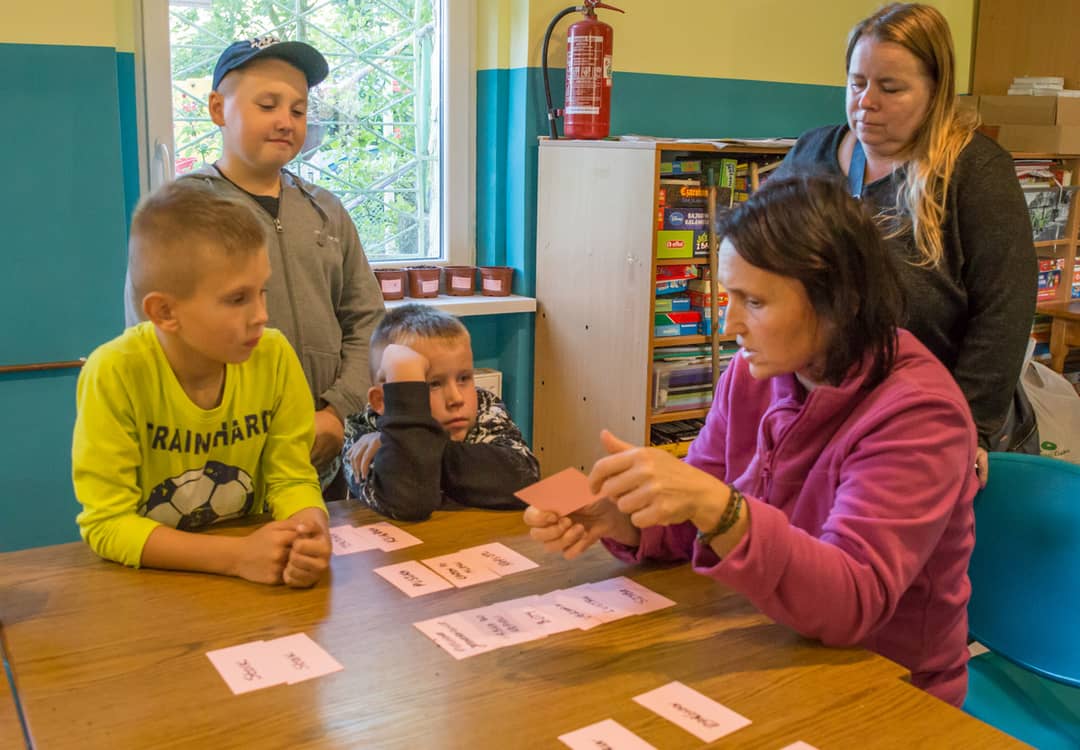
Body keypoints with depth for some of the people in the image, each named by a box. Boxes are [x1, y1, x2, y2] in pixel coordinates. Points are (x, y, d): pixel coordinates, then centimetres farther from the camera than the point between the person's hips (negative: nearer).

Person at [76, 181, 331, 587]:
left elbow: (292, 479, -4)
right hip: (146, 581, -1)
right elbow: (107, 524, -16)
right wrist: (237, 555, -27)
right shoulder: (115, 373, -18)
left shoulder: (274, 356, -11)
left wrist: (310, 531, -25)